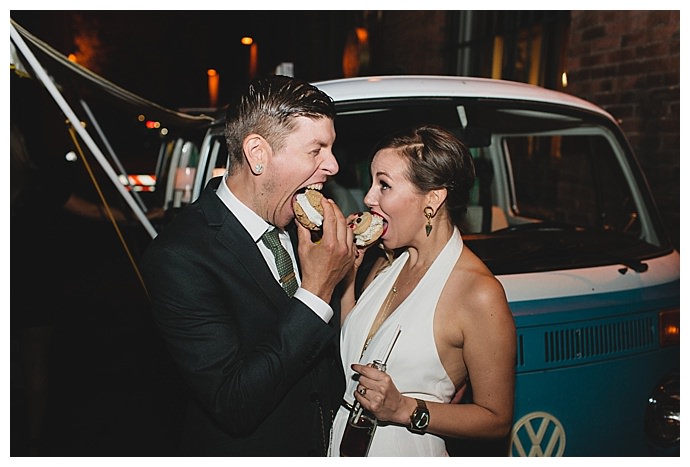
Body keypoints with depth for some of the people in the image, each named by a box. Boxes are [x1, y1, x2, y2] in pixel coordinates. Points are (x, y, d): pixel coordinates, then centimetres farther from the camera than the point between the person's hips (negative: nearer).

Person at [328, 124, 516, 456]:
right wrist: (347, 276, -7)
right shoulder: (386, 262, -1)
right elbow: (347, 351, 2)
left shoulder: (479, 294, -22)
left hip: (404, 452, -6)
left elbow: (496, 419, -14)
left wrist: (405, 409, -23)